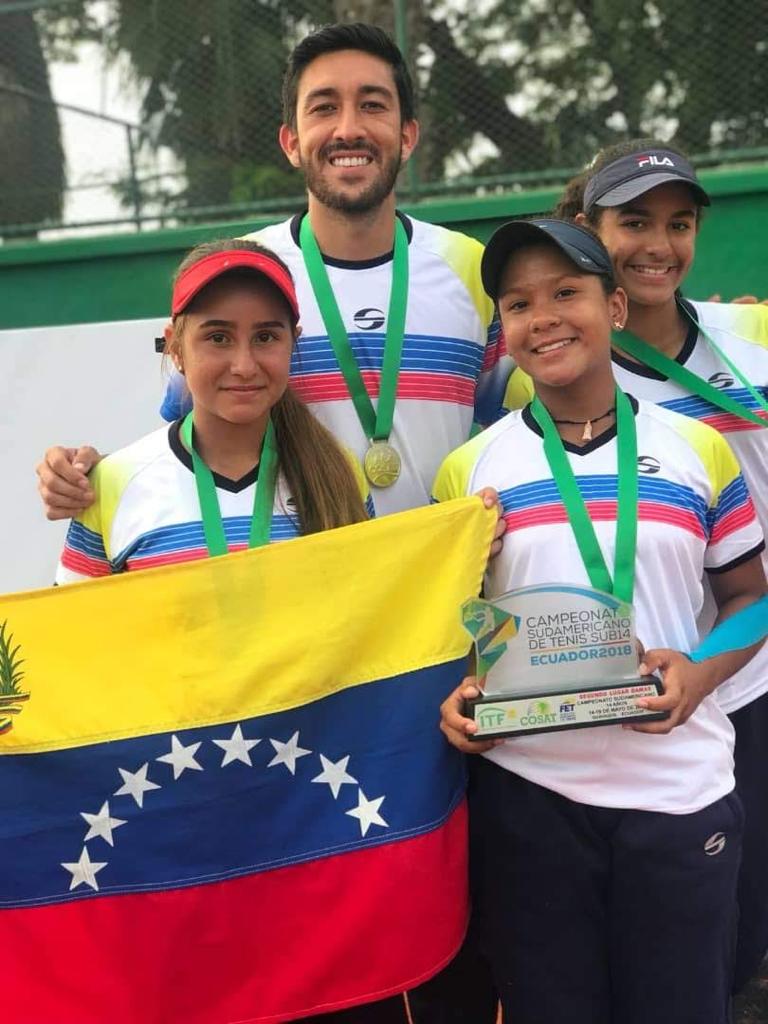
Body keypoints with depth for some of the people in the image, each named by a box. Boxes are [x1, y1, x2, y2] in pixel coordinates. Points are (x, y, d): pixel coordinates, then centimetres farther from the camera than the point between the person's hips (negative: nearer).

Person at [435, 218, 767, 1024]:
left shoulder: (699, 450, 3)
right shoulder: (469, 469, 2)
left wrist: (700, 676, -10)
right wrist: (454, 697, -13)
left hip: (680, 790, 1)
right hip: (525, 794, 0)